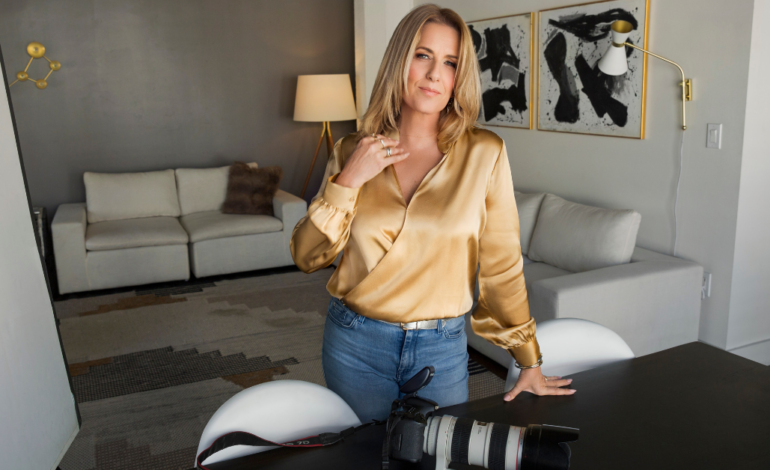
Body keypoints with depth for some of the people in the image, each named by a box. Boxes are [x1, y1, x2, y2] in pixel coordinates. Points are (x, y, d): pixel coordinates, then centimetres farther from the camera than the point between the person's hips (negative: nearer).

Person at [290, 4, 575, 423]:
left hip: (442, 348, -1)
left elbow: (502, 266, -3)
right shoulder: (352, 151, -3)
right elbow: (307, 257, -4)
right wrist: (348, 181, -16)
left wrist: (529, 362, 2)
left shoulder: (485, 153, -8)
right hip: (356, 345, 1)